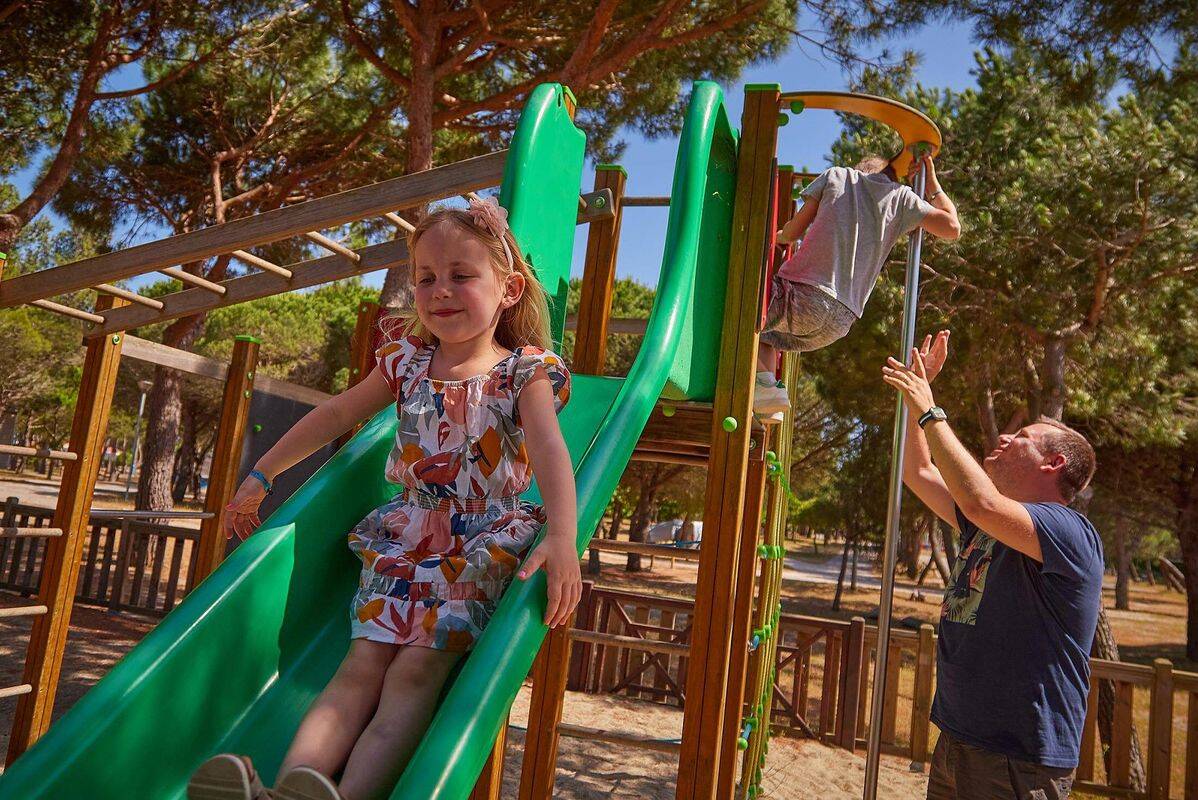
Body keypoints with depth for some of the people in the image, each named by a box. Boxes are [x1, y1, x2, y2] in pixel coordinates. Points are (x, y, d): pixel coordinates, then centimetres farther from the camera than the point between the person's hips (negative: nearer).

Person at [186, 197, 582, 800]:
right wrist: (261, 476, 22)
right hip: (405, 535, 4)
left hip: (482, 543, -3)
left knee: (416, 671, -19)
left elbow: (550, 449, -20)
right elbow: (335, 416, 19)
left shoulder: (525, 372, -5)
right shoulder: (408, 362, 9)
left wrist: (562, 537, -37)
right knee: (363, 666, -11)